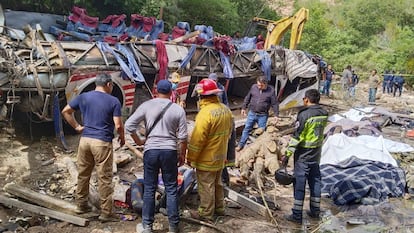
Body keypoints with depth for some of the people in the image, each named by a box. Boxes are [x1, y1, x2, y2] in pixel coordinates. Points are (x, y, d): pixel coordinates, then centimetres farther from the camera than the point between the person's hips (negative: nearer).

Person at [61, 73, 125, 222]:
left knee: (83, 174, 18)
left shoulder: (83, 97, 7)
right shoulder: (113, 101, -6)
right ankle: (106, 213, 8)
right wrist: (122, 137, 7)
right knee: (104, 178, 2)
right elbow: (118, 125, -10)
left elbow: (65, 111, 12)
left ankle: (81, 204, 32)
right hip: (102, 143, -5)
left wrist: (77, 127, 14)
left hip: (85, 140, 5)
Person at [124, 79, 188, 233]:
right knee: (171, 190, 9)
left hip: (151, 150, 0)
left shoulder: (146, 106, -1)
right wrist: (182, 154, 12)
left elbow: (129, 125, -4)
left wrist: (138, 141, 10)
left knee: (149, 189, 10)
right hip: (170, 151, 0)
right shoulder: (178, 109, -1)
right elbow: (183, 137, 0)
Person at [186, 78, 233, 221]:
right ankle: (219, 208, 37)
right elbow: (229, 131, 13)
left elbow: (197, 139, -23)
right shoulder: (225, 109, 1)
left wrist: (190, 158, -12)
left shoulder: (205, 113, -25)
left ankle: (206, 213, 17)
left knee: (206, 186, 5)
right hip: (220, 156, 8)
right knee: (217, 183, 23)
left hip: (207, 159, -8)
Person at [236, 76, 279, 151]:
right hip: (252, 113, 2)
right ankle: (241, 145, 18)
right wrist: (243, 108, 12)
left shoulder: (271, 90, -10)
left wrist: (276, 115, -8)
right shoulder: (253, 87, -2)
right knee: (247, 128, 8)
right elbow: (247, 98, 10)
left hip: (263, 115, -2)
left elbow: (275, 104, -5)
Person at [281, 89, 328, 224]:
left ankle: (297, 215, 7)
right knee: (315, 181, 16)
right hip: (316, 155, 6)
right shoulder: (324, 114, 1)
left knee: (299, 183, 1)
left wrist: (287, 154, -15)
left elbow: (297, 137, -20)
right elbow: (320, 132, 7)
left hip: (303, 155, -6)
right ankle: (315, 211, 28)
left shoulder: (304, 114, -19)